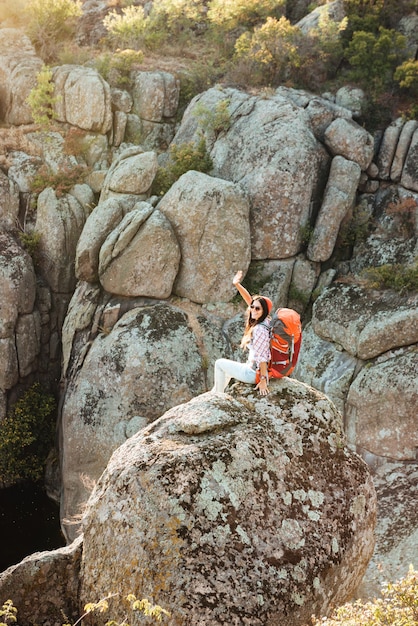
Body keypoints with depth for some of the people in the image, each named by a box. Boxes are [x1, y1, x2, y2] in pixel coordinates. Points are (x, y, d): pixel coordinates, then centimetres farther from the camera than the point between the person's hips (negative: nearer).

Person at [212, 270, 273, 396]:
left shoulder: (260, 329, -24)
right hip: (254, 368, 9)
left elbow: (262, 356, -25)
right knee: (228, 368, 32)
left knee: (219, 363, 10)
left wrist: (263, 380, -25)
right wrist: (237, 285, -1)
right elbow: (249, 300, 6)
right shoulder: (264, 320, 2)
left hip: (255, 373, -9)